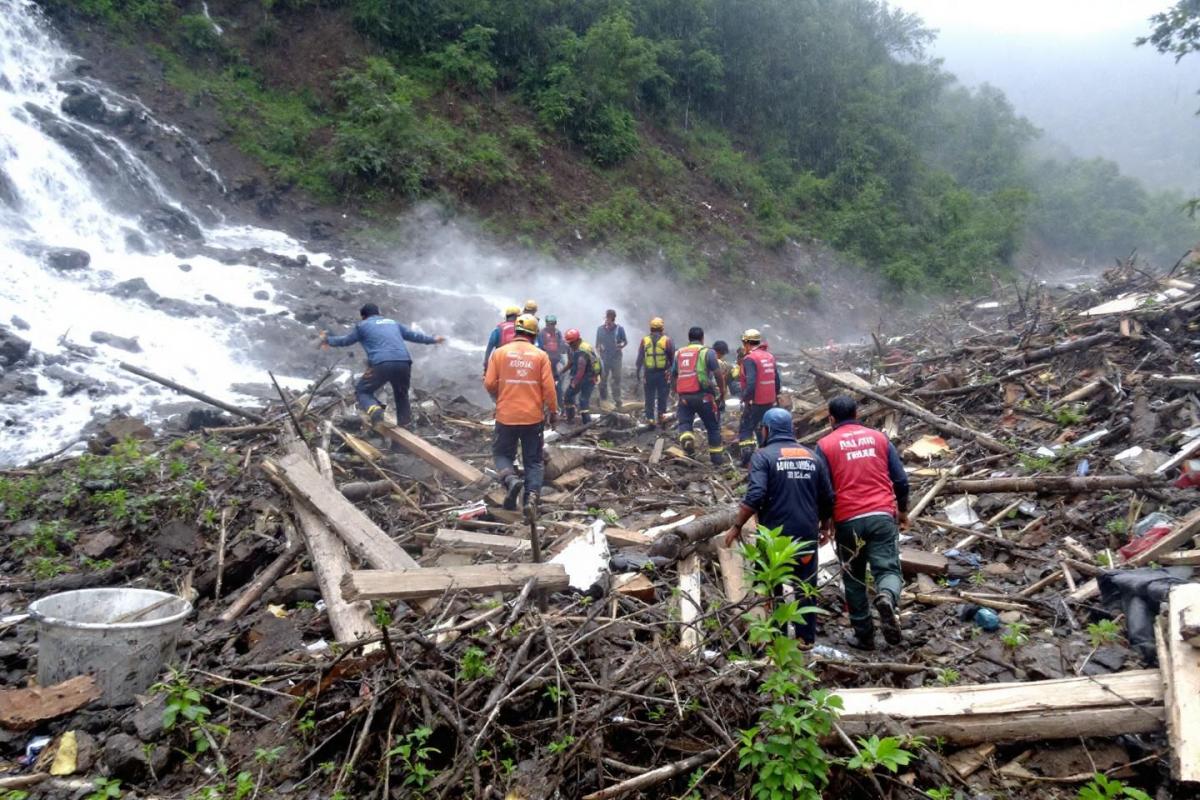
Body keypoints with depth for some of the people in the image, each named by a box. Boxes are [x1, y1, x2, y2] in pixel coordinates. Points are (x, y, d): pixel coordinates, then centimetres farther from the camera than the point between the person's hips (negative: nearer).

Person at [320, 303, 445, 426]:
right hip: (404, 363, 4)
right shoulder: (393, 323, 30)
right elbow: (413, 335, 39)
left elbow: (346, 340, 33)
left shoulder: (362, 325, 19)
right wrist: (432, 339, 54)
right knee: (402, 394, 27)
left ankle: (374, 409, -17)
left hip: (381, 364, -4)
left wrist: (328, 340, 51)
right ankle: (405, 423, 30)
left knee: (362, 390, 12)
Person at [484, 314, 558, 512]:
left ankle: (511, 479, -11)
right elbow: (548, 387, -5)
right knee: (533, 460, 12)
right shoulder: (541, 356, -2)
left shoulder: (500, 352, -2)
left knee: (502, 453, 16)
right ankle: (532, 495, -2)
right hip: (534, 416, 1)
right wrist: (553, 411, 7)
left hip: (506, 415, 0)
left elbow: (489, 384, -3)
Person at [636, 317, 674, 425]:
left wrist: (638, 372, 13)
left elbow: (640, 358, 5)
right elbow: (672, 357, -2)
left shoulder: (644, 340, 2)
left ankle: (650, 417, 8)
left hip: (649, 373, 2)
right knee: (662, 395, 9)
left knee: (649, 396, 7)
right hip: (663, 373, -1)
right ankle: (661, 413, 6)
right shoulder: (667, 340, -4)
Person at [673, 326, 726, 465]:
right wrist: (722, 390, 8)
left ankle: (686, 437, -23)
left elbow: (674, 375, 18)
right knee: (713, 426, 11)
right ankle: (716, 455, 17)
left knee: (684, 422, 9)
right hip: (703, 395, -2)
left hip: (684, 396, 3)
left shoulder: (679, 353, 14)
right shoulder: (707, 352, 0)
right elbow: (718, 374, -5)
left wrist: (677, 391, 30)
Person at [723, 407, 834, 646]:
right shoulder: (813, 456, 8)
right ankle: (806, 638, 22)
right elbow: (828, 499, 9)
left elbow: (754, 497, -19)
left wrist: (736, 527, -11)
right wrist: (822, 527, 24)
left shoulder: (764, 455, -7)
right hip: (807, 534, 4)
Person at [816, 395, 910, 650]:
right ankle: (887, 598, -29)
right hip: (882, 515, 1)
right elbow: (901, 480, 9)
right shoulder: (879, 438, 10)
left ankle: (864, 635, 15)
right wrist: (903, 511, 23)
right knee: (888, 568, 3)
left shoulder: (825, 445, 2)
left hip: (848, 520, -1)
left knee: (854, 578, 13)